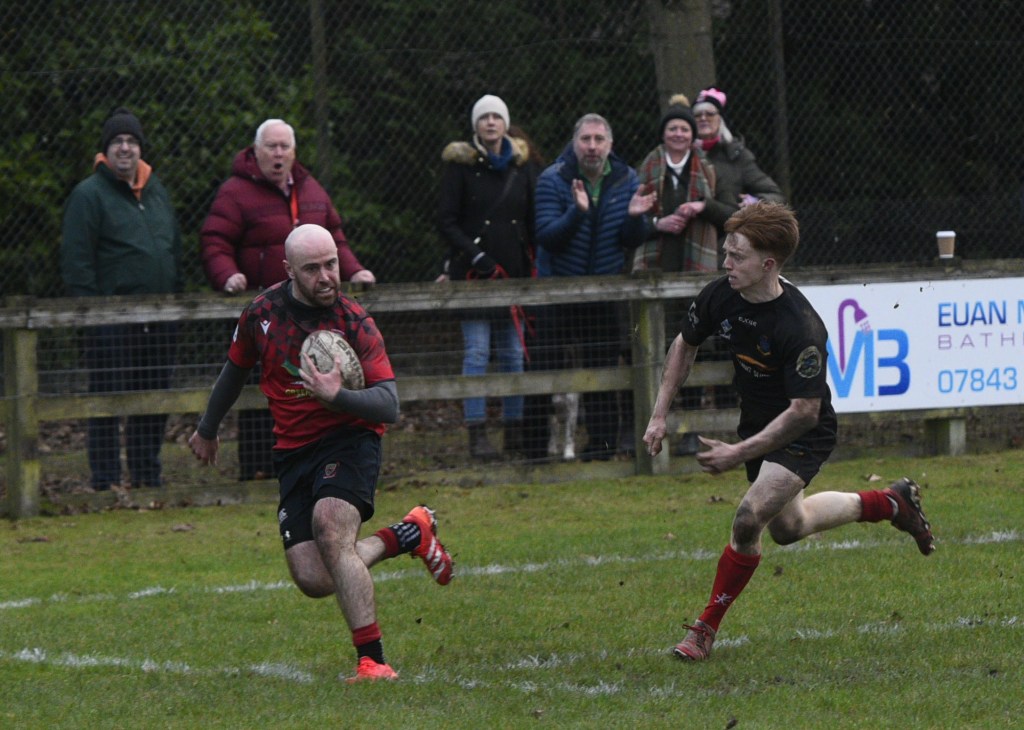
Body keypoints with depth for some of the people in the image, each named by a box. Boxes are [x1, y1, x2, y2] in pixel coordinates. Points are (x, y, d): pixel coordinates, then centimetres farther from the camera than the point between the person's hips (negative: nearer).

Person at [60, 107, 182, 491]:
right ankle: (106, 484, -1)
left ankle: (149, 480, 19)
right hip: (112, 325, -7)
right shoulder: (89, 195, -5)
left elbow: (175, 251, 24)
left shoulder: (157, 192, 17)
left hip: (159, 322, 7)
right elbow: (76, 261, -10)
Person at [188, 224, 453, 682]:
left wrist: (337, 396, -40)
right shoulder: (262, 313, -1)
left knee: (330, 528, -32)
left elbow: (388, 406, -22)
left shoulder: (354, 323, -14)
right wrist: (207, 430, 32)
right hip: (293, 451, 4)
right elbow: (236, 369, 19)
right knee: (314, 581, -9)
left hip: (349, 438, -4)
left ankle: (372, 661, -26)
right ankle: (409, 534, 18)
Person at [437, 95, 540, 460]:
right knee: (476, 352, -6)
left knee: (514, 353, 6)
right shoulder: (460, 165, 0)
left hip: (514, 271, 4)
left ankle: (515, 430, 11)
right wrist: (476, 256, -14)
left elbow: (535, 221, 13)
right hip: (473, 274, -4)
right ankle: (477, 434, -6)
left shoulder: (522, 165, 10)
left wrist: (536, 265, 1)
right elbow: (446, 222, -3)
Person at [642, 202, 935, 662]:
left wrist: (739, 453, -31)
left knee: (750, 519, -26)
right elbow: (685, 346, 6)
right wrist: (660, 415, 1)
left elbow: (804, 412, -32)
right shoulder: (720, 297, -15)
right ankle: (891, 503, 45)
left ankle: (706, 629, -5)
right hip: (756, 422, 8)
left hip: (803, 435, -8)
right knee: (787, 528, 23)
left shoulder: (801, 328, -35)